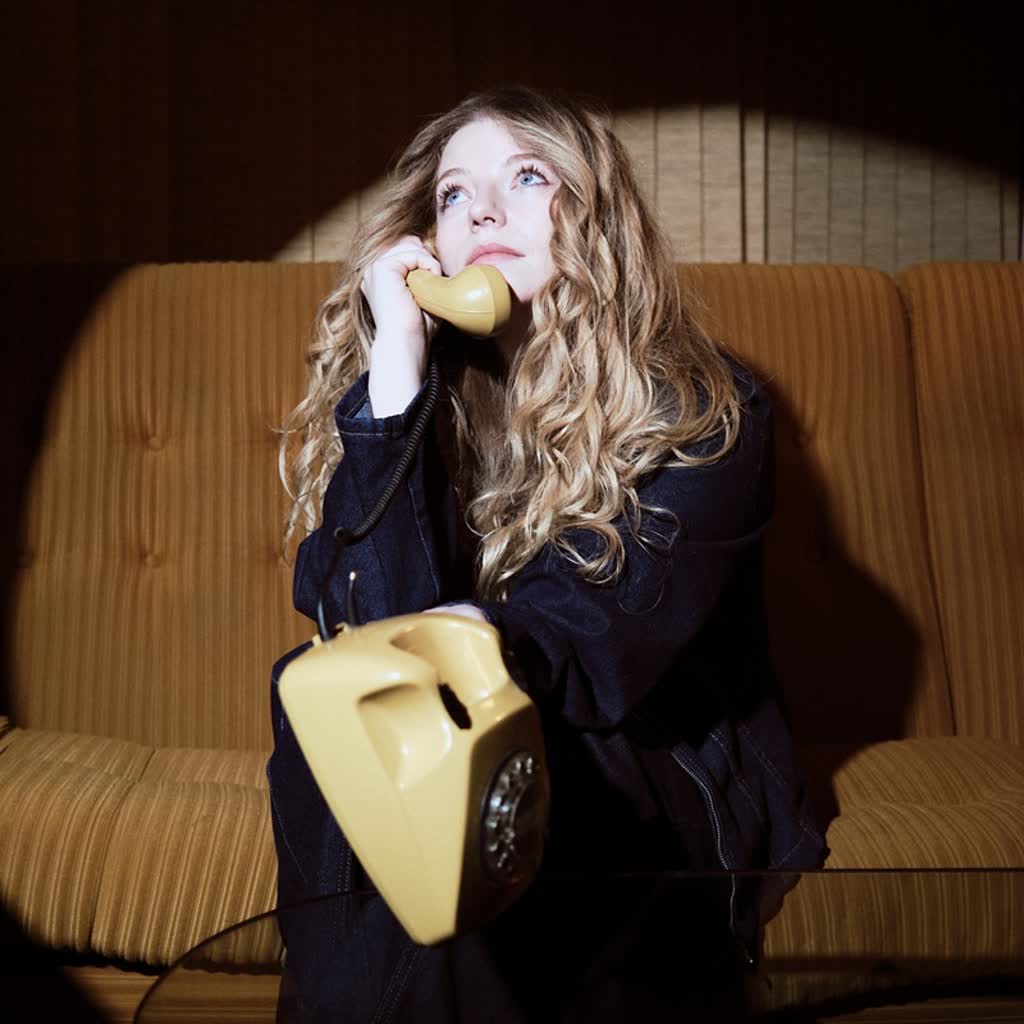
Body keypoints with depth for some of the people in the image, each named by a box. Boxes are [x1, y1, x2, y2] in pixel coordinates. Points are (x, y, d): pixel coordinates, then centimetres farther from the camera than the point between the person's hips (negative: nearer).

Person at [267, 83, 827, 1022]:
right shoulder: (424, 389, 1)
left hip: (658, 785, -3)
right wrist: (396, 358, -18)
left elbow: (605, 648, -19)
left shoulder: (706, 410, -7)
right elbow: (372, 620, -15)